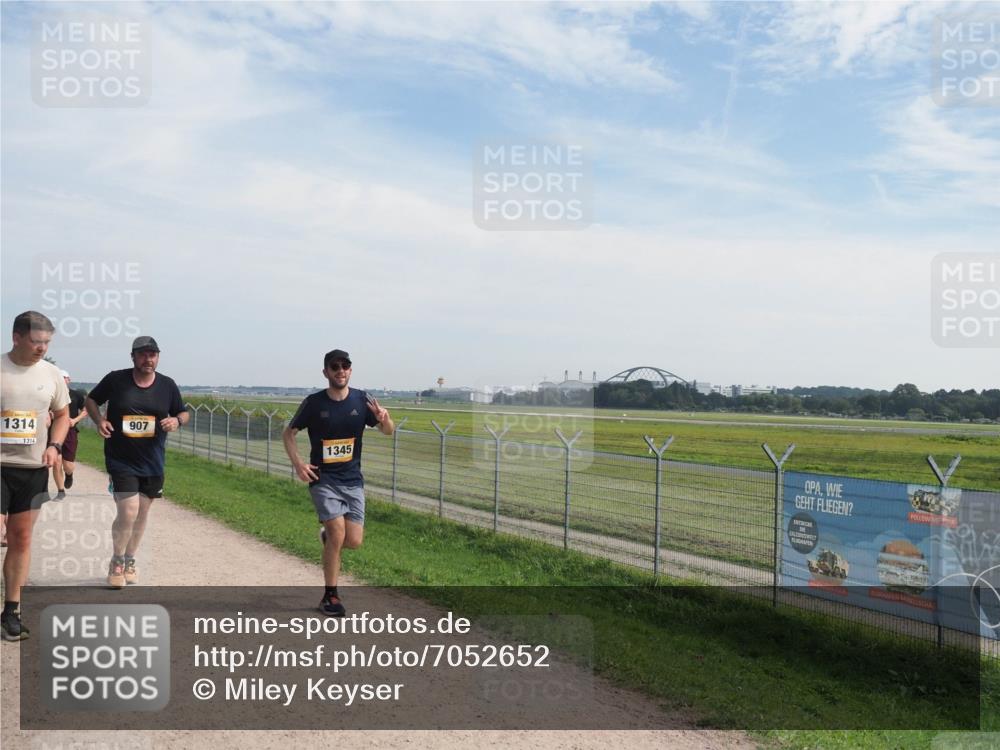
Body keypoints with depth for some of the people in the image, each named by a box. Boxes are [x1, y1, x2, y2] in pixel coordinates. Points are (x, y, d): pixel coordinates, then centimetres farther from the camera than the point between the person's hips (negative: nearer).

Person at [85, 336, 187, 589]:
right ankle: (116, 563, 13)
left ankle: (129, 562, 35)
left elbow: (183, 413, 11)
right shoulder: (115, 379, -6)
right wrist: (99, 420, -12)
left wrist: (176, 421, -13)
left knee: (142, 513, 14)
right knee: (128, 512, -12)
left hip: (153, 461, 3)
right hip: (121, 460, -3)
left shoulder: (167, 385, 0)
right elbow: (91, 400, 8)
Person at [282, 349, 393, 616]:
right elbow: (288, 433, 6)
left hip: (352, 479, 3)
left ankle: (328, 536, 34)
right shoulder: (314, 403, -5)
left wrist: (384, 419, -23)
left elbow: (388, 431, 1)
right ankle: (330, 596, 3)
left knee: (354, 541, -3)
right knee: (338, 533, -15)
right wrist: (297, 463, -10)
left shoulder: (361, 400, 0)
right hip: (323, 478, -3)